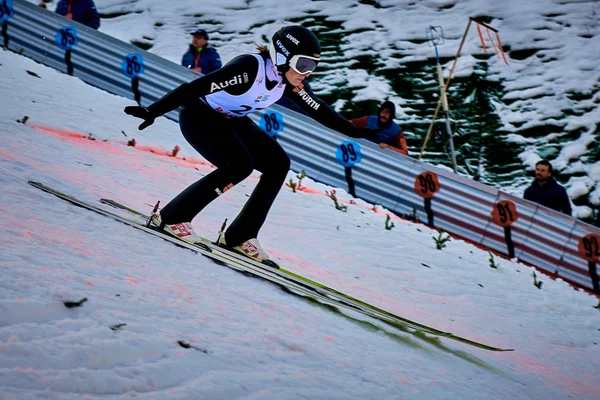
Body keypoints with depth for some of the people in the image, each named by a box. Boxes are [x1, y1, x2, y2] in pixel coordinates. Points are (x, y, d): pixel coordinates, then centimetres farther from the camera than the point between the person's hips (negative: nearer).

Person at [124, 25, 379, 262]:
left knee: (278, 164, -6)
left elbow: (318, 109, 7)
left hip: (231, 121, 8)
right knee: (240, 164, -28)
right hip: (198, 116, -8)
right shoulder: (250, 68, -33)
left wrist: (354, 131, 9)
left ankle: (239, 236, -2)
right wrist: (152, 112, -40)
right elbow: (195, 87, -36)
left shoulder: (289, 81, -9)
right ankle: (172, 217, -15)